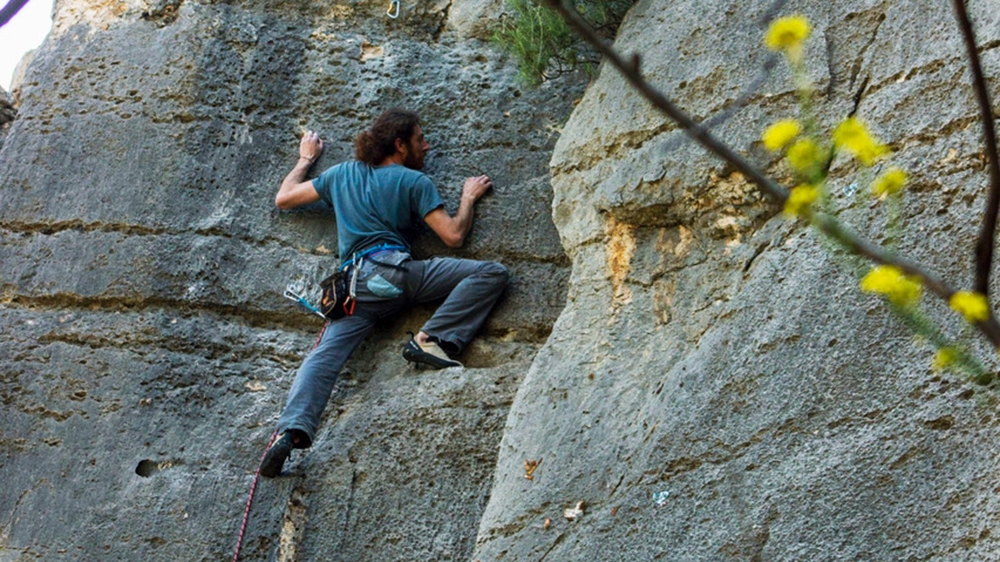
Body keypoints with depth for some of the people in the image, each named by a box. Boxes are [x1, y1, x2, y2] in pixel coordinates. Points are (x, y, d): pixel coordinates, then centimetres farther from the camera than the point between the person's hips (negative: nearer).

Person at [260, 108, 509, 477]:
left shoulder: (345, 173, 25)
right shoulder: (413, 181, 11)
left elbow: (283, 199, 32)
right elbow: (453, 236, 6)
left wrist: (306, 159, 48)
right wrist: (469, 197, 24)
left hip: (353, 283, 5)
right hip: (393, 271, -5)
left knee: (324, 357, -11)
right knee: (492, 273, -4)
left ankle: (293, 429, -36)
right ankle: (432, 339, -17)